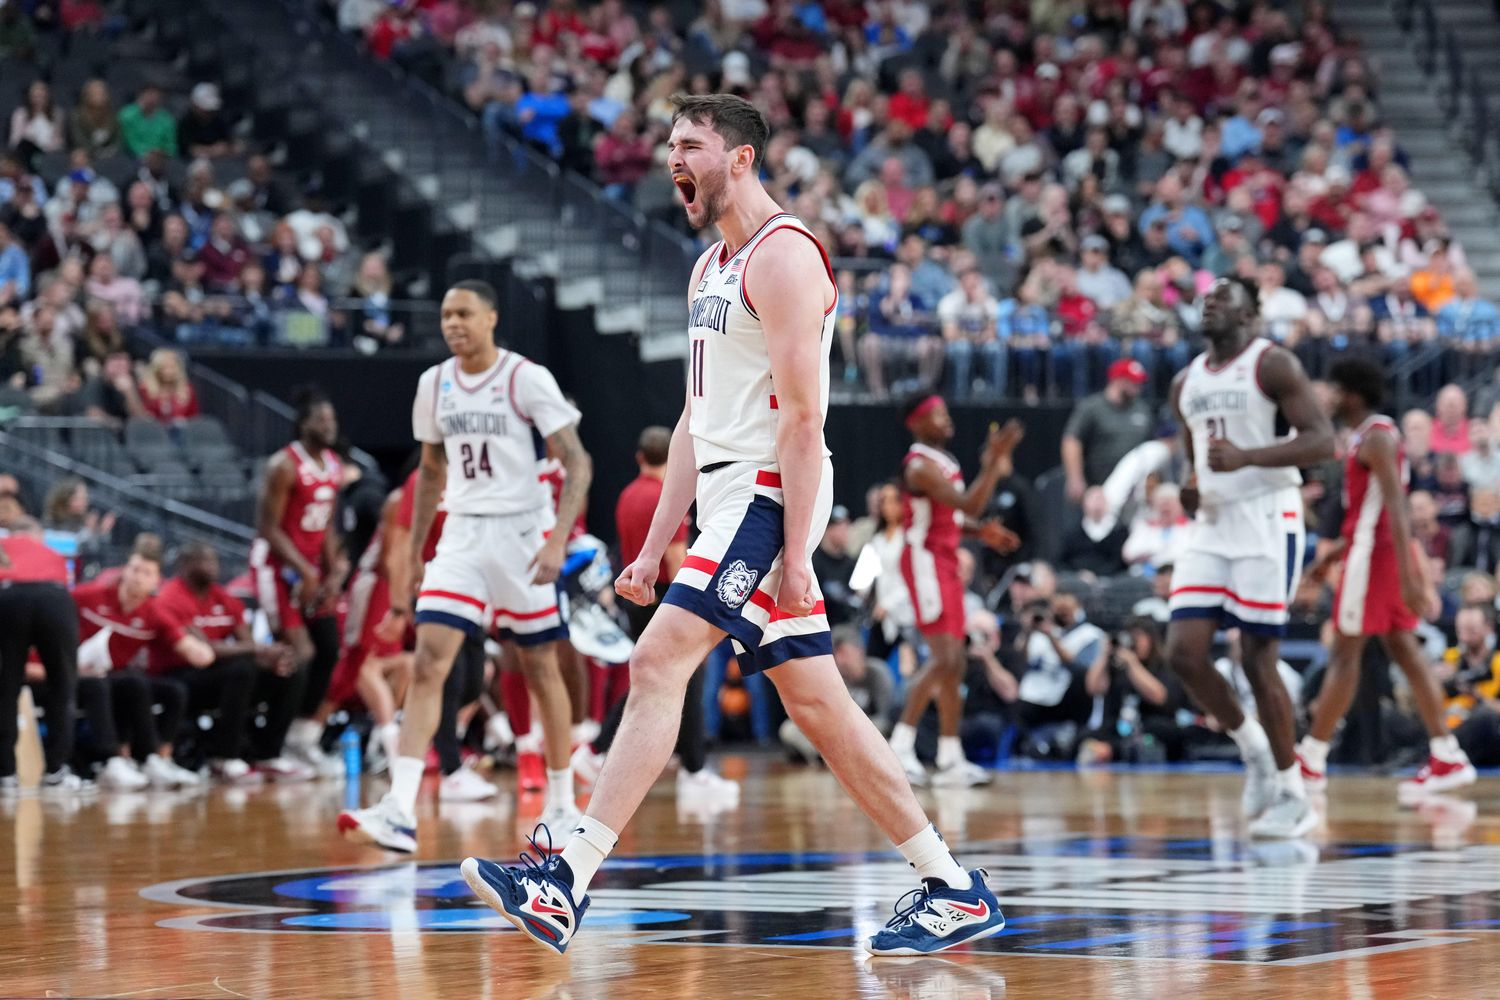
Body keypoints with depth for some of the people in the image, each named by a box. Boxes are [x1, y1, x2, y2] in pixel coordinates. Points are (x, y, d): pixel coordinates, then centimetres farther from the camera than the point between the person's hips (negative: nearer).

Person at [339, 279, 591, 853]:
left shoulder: (527, 379, -9)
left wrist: (558, 541, -24)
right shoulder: (435, 385, 7)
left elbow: (577, 464, -12)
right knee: (428, 662, -12)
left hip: (521, 532, -4)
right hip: (461, 536, 4)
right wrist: (414, 555, 17)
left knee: (541, 669, 6)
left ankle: (562, 807, 22)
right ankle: (399, 813, -21)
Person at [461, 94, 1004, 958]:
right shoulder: (713, 268, 20)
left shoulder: (784, 255, -11)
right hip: (728, 498, 10)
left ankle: (568, 884, -19)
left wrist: (796, 554, -22)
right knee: (818, 706, 8)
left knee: (659, 666, -16)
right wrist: (655, 548, 18)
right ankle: (954, 889, 11)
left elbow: (803, 415, -17)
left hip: (767, 495, -10)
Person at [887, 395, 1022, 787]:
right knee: (943, 659, -16)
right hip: (926, 561, -10)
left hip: (946, 563, 10)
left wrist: (982, 532, 9)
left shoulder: (942, 461, 15)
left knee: (954, 663, 9)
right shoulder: (921, 465, -16)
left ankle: (951, 759, 12)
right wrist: (993, 464, -27)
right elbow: (968, 505, -26)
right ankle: (901, 747, -15)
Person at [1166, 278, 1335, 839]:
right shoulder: (1186, 383, 16)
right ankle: (1252, 749, 16)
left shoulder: (1273, 365, -5)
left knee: (1258, 661, -7)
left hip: (1266, 522, -6)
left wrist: (1247, 457, -26)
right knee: (1183, 652, -6)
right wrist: (1191, 489, 4)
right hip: (1210, 526, 6)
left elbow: (1322, 441, -14)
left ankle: (1294, 796, 4)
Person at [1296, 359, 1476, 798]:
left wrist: (1407, 575, -28)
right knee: (1404, 651, 7)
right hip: (1375, 548, 10)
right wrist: (1335, 551, 27)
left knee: (1344, 653, -5)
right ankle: (1447, 758, 3)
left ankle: (1311, 761, -1)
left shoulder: (1375, 437, -14)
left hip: (1375, 551, -10)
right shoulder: (1371, 434, 17)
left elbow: (1395, 507, -22)